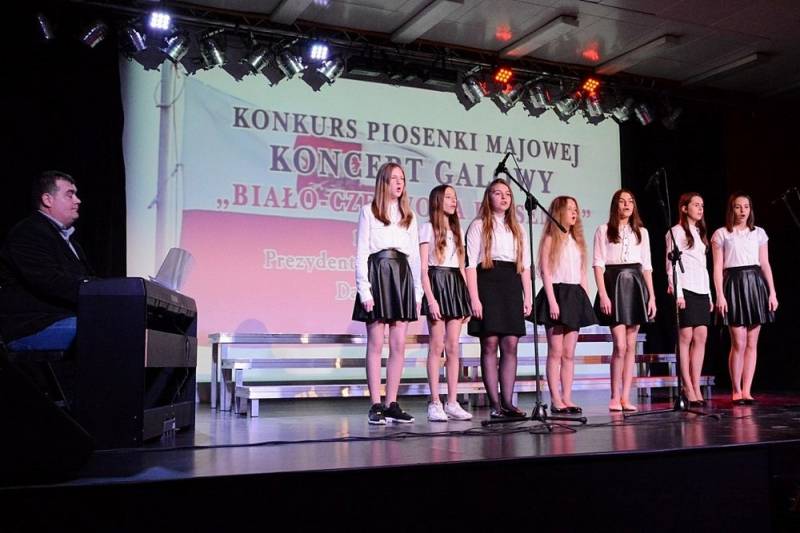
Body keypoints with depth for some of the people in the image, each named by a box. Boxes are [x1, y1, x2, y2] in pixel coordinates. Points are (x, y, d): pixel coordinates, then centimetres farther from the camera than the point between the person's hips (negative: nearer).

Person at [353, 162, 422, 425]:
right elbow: (361, 253, -1)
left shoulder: (409, 216, 18)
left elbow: (415, 255, 16)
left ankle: (392, 404, 7)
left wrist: (418, 292, 8)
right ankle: (376, 405, 2)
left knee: (399, 345, 1)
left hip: (403, 275, 4)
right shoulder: (369, 211, 6)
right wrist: (364, 291, -10)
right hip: (377, 274, -4)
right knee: (376, 344, -3)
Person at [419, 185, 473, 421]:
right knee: (437, 346, -7)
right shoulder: (427, 228, 2)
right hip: (437, 283, -6)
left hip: (456, 284, 6)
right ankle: (435, 403, -3)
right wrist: (430, 299, -15)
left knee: (453, 347, 3)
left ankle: (452, 402, 5)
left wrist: (466, 298, 10)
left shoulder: (455, 231, 20)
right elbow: (423, 268, -6)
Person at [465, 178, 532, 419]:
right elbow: (470, 264, -4)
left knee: (510, 345, 0)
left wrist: (528, 297, 7)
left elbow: (525, 266, 17)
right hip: (488, 284, -5)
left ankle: (507, 402, 3)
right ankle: (495, 404, -3)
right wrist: (474, 299, -13)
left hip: (511, 286, 5)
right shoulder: (479, 226, 5)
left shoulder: (517, 229, 21)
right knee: (490, 344, -6)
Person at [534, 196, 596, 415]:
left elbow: (582, 274, 18)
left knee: (569, 353, 4)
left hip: (575, 295, 6)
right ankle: (555, 400, -1)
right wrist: (552, 301, -17)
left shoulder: (577, 241, 18)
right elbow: (545, 271, -8)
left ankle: (567, 398, 7)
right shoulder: (550, 239, 0)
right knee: (556, 351, -4)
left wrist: (586, 299, 8)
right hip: (556, 293, -6)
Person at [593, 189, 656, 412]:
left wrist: (651, 295, 6)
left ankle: (626, 397, 7)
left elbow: (647, 266, 14)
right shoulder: (604, 230, 4)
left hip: (636, 286, 4)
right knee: (620, 346, -10)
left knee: (631, 346, 3)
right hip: (614, 284, -4)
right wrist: (603, 294, -12)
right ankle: (615, 397, 3)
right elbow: (598, 264, -3)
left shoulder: (641, 232, 15)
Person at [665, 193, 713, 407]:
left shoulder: (700, 233, 21)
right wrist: (678, 293, -16)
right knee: (686, 336, -7)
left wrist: (710, 295, 15)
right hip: (685, 288, -7)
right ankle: (688, 388, -4)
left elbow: (703, 266, 21)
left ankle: (696, 387, 2)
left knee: (701, 337, 0)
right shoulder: (676, 231, 0)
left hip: (702, 289, 7)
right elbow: (671, 264, -7)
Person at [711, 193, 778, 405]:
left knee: (752, 343, 2)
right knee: (738, 343, -6)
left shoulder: (759, 233, 13)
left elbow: (765, 265, 12)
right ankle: (736, 391, 5)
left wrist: (772, 292, 5)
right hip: (734, 285, -3)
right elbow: (717, 268, 0)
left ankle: (746, 390, 6)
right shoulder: (721, 234, 4)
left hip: (756, 284, 3)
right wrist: (719, 295, -9)